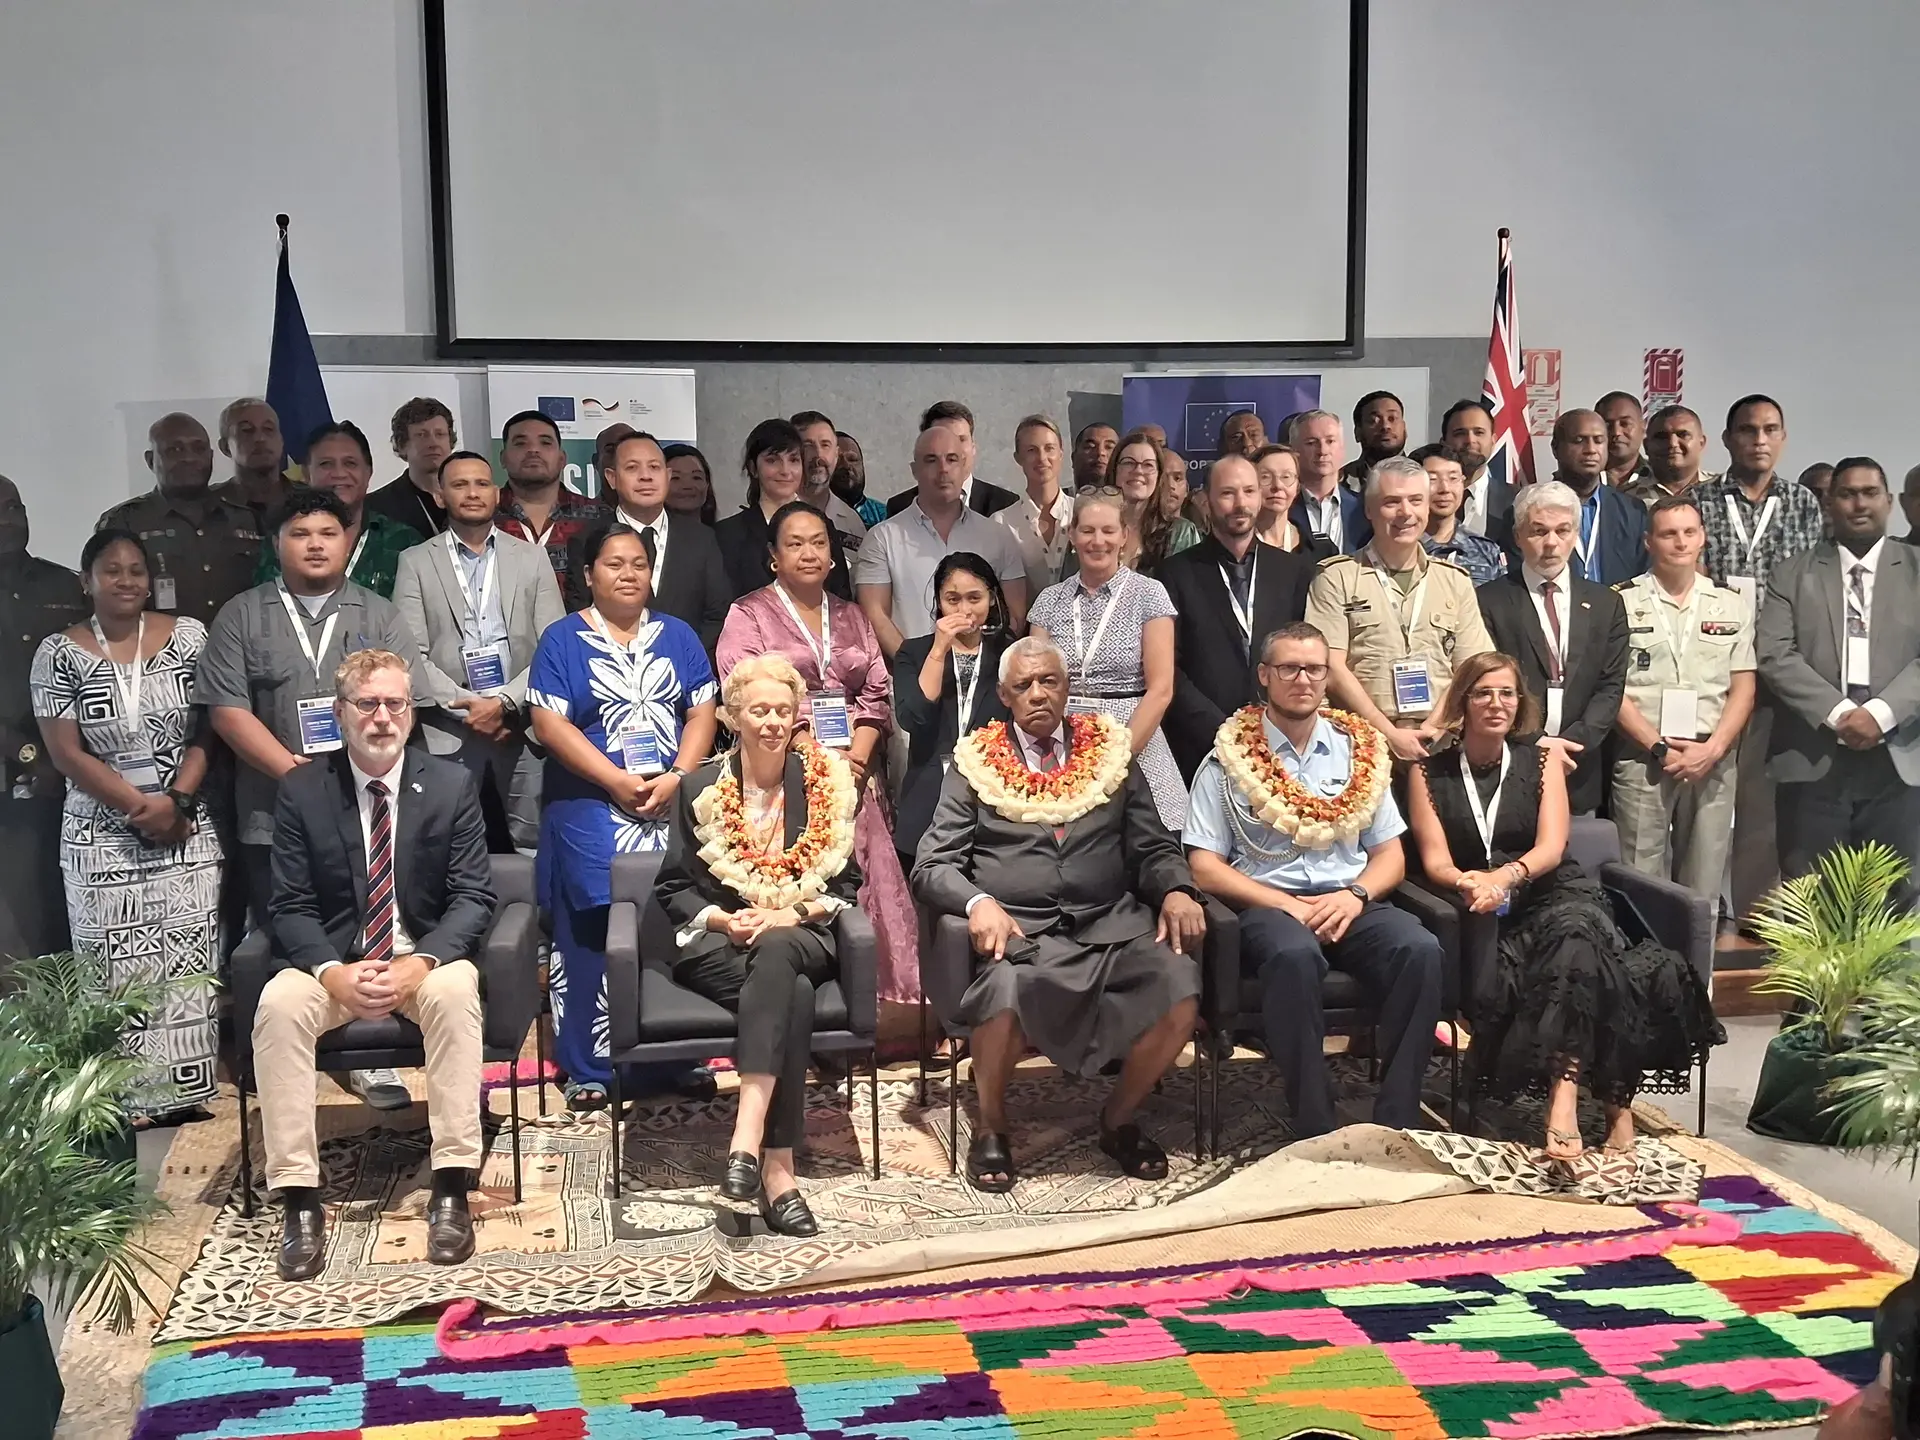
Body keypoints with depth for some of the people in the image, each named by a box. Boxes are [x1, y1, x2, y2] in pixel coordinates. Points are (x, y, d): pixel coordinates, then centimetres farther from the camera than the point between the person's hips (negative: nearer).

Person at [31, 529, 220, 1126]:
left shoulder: (188, 637, 3)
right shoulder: (59, 653, 0)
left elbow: (207, 729, 1)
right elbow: (67, 753, -4)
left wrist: (177, 799, -12)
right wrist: (141, 807, -11)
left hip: (188, 833, 1)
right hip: (102, 838, -1)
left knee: (189, 961, 3)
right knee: (118, 968, 0)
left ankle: (187, 1088, 13)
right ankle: (128, 1095, 8)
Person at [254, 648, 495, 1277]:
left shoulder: (452, 785, 0)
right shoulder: (302, 791, 0)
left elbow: (473, 899, -4)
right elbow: (291, 907, -2)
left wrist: (421, 963, -22)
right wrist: (332, 972, -21)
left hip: (426, 956, -1)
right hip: (332, 960, 1)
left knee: (455, 990, -34)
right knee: (279, 1003, -30)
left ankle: (452, 1189, -29)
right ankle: (299, 1201, -26)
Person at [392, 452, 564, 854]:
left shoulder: (532, 558, 11)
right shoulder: (416, 563, 8)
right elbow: (411, 654, 0)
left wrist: (505, 702, -9)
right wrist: (468, 705, -10)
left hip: (523, 729, 1)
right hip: (448, 737, -1)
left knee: (535, 847, -2)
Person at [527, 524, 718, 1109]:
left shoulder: (679, 637, 14)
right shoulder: (562, 639, 5)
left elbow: (702, 713, 8)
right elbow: (549, 723, -5)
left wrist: (675, 777, -9)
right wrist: (617, 781, -12)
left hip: (673, 808, 2)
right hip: (591, 810, -2)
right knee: (590, 938, -4)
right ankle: (588, 1069, 5)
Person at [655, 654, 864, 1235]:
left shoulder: (828, 783, 8)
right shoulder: (701, 787, 8)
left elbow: (845, 884, 9)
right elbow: (673, 889, 10)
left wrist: (788, 915, -10)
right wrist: (724, 920, -10)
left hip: (800, 939, 1)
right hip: (715, 943, 0)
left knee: (775, 954, -39)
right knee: (791, 994, -35)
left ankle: (746, 1139, -48)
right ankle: (778, 1169, -39)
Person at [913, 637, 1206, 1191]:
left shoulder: (1111, 755, 18)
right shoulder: (975, 766, 12)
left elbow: (1154, 849, 16)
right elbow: (933, 866, 4)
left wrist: (1177, 891, -6)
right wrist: (979, 901, -17)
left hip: (1112, 927, 2)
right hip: (1018, 931, -2)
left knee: (1178, 987, -27)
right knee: (1005, 994, -35)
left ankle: (1119, 1119, 2)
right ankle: (991, 1130, -4)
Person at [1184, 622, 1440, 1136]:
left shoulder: (1359, 751, 16)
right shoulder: (1229, 760, 6)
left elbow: (1390, 856, 16)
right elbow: (1205, 867, 0)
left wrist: (1354, 894, -7)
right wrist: (1288, 905, -11)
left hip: (1351, 905, 3)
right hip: (1267, 905, -3)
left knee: (1420, 949, -29)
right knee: (1294, 954, -38)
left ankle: (1396, 1123, -22)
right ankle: (1315, 1129, -28)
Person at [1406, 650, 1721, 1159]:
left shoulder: (1541, 762, 14)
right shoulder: (1430, 773, 12)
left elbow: (1551, 848, 0)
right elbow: (1434, 859, 2)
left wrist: (1506, 876, -23)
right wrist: (1467, 882, -23)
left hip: (1553, 890, 0)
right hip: (1481, 909, 0)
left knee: (1574, 930, -37)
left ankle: (1564, 1095, -46)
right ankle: (1613, 1098, -30)